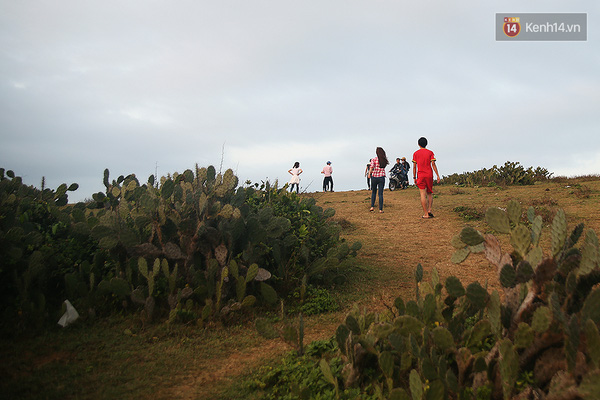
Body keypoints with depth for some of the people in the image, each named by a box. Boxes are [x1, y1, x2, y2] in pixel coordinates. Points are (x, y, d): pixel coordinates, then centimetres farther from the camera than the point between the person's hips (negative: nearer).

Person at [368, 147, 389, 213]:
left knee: (373, 192, 19)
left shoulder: (373, 159, -8)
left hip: (374, 177, -1)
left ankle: (372, 206, 11)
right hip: (381, 177, 1)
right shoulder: (384, 160, 1)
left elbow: (371, 167, -17)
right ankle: (380, 209, 1)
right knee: (380, 194, 4)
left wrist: (369, 174, -3)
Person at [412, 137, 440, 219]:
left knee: (423, 194, -3)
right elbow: (433, 164, -4)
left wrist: (414, 178, 8)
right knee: (430, 193, 15)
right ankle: (429, 210, 0)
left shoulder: (415, 153, 5)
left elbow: (414, 166, 3)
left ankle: (426, 214, -5)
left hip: (420, 175, -1)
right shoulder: (430, 152, 4)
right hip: (429, 175, 1)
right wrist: (437, 175, -4)